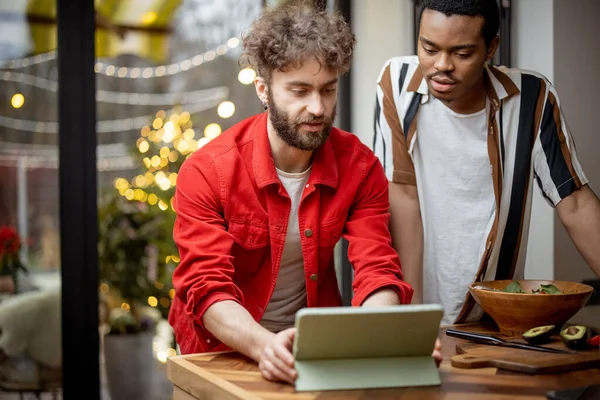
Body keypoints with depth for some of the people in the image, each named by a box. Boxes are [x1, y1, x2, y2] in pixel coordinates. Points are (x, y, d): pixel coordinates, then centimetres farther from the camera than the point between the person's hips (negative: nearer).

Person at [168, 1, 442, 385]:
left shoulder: (360, 167, -6)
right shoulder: (207, 172, -15)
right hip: (226, 350, -1)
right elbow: (207, 287, -21)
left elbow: (377, 271, -12)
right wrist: (264, 345, -40)